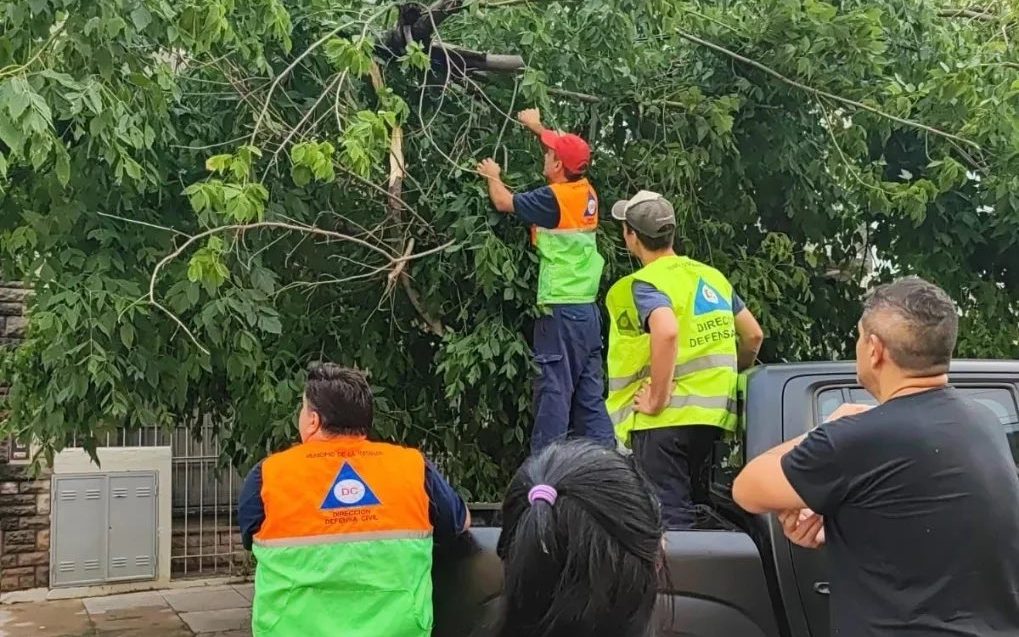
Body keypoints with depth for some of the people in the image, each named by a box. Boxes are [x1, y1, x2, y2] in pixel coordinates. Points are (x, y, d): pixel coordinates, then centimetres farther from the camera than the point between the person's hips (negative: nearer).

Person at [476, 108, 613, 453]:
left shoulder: (554, 198, -12)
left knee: (554, 392, -6)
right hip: (587, 309, 8)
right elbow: (569, 151, 29)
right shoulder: (586, 192, 9)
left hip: (560, 311, -8)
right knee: (590, 395, 10)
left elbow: (503, 202, 1)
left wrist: (492, 176, 21)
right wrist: (537, 127, 43)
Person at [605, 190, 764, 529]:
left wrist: (657, 399, -22)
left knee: (669, 517, -5)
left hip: (666, 419, -7)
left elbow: (667, 333, -31)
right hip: (710, 414, 8)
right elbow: (753, 335, 18)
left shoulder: (644, 284, -11)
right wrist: (730, 379, 30)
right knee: (688, 507, 18)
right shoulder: (712, 277, 12)